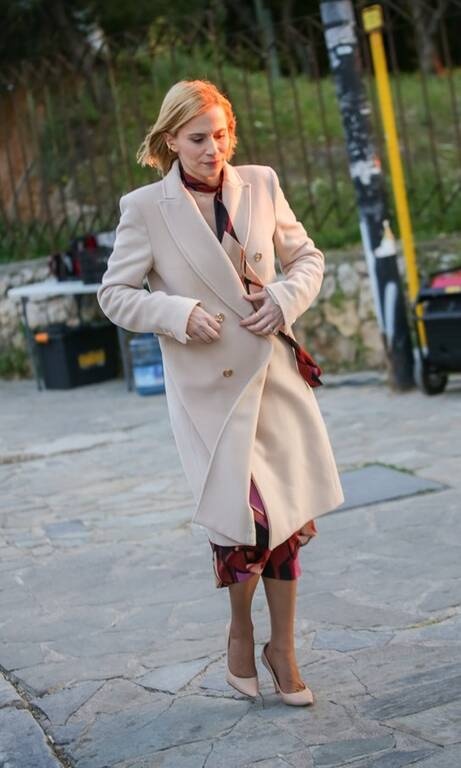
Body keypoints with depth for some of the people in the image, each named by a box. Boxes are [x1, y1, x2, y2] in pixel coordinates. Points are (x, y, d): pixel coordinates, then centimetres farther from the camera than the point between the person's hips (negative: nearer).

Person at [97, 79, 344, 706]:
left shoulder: (261, 184, 4)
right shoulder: (145, 207, -6)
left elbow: (307, 257, 13)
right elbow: (114, 294, -2)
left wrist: (286, 297, -7)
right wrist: (177, 314, -17)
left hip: (275, 373, 4)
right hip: (207, 384, -3)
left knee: (292, 514, 7)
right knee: (246, 517, -6)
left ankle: (282, 646, 26)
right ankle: (241, 632, 25)